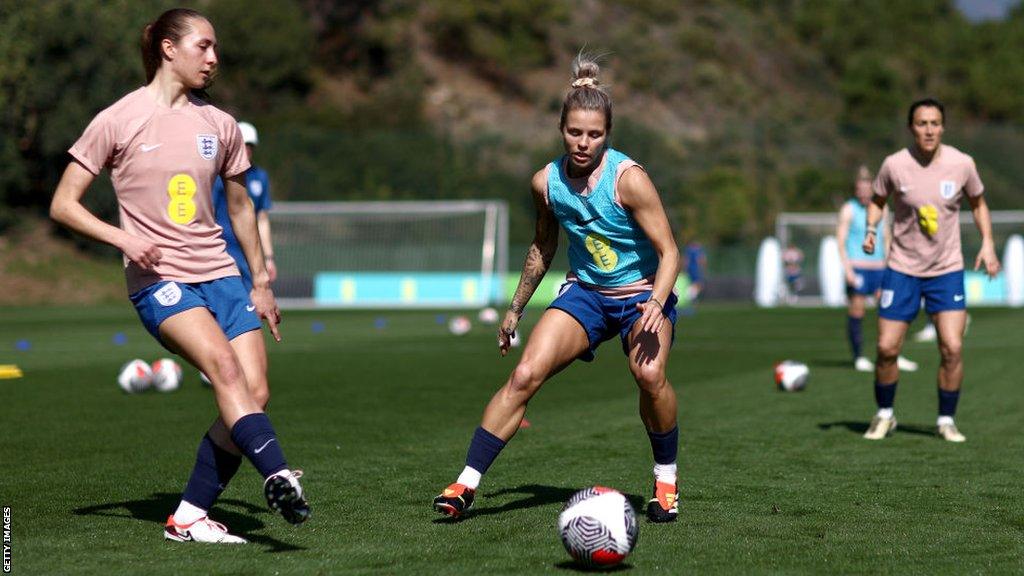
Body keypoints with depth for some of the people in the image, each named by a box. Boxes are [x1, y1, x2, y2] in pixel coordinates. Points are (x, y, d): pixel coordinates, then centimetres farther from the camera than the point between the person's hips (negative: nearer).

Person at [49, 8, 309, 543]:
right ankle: (278, 477, -41)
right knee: (224, 365, -29)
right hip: (158, 279, -5)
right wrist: (121, 237, -16)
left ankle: (190, 518, -2)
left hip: (219, 273, 5)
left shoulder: (219, 126, 11)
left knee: (255, 392, -9)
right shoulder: (118, 121, -2)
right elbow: (63, 204, -1)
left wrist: (261, 282, 21)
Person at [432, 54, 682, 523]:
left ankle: (665, 481, -6)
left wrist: (656, 304, -34)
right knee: (525, 375, -15)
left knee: (649, 374, -30)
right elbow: (542, 247, 13)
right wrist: (515, 309, 18)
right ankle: (466, 484, -9)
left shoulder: (629, 179, -19)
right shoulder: (546, 182, -5)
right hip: (585, 291, 3)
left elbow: (668, 251, -17)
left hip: (642, 294, -3)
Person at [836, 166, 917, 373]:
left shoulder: (882, 208, 12)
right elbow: (841, 240, -7)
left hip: (879, 267, 4)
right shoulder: (849, 210, -3)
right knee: (856, 312, -1)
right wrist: (847, 269, -15)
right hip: (857, 268, -4)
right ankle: (858, 358, 9)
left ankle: (895, 357, 0)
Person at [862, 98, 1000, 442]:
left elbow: (978, 203, 10)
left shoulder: (961, 164, -8)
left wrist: (987, 243, -2)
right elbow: (877, 200, 8)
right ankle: (884, 416, 21)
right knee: (887, 349, -2)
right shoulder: (894, 165, -10)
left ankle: (946, 421, 8)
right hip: (902, 268, 0)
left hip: (947, 270, 0)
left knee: (952, 348, -10)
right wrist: (871, 229, -11)